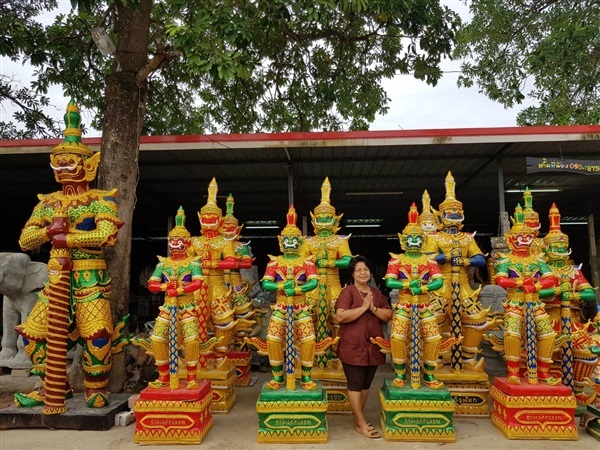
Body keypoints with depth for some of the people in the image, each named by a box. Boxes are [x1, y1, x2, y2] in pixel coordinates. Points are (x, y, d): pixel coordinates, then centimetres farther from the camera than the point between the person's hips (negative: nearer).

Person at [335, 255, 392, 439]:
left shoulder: (377, 293, 12)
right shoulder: (347, 292, -7)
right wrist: (363, 307, -19)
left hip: (373, 347, 6)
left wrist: (373, 308, -12)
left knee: (366, 385, 14)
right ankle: (361, 424, 11)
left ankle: (358, 419, 27)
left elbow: (388, 316, 5)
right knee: (355, 385, 1)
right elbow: (340, 316, -19)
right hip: (353, 347, -6)